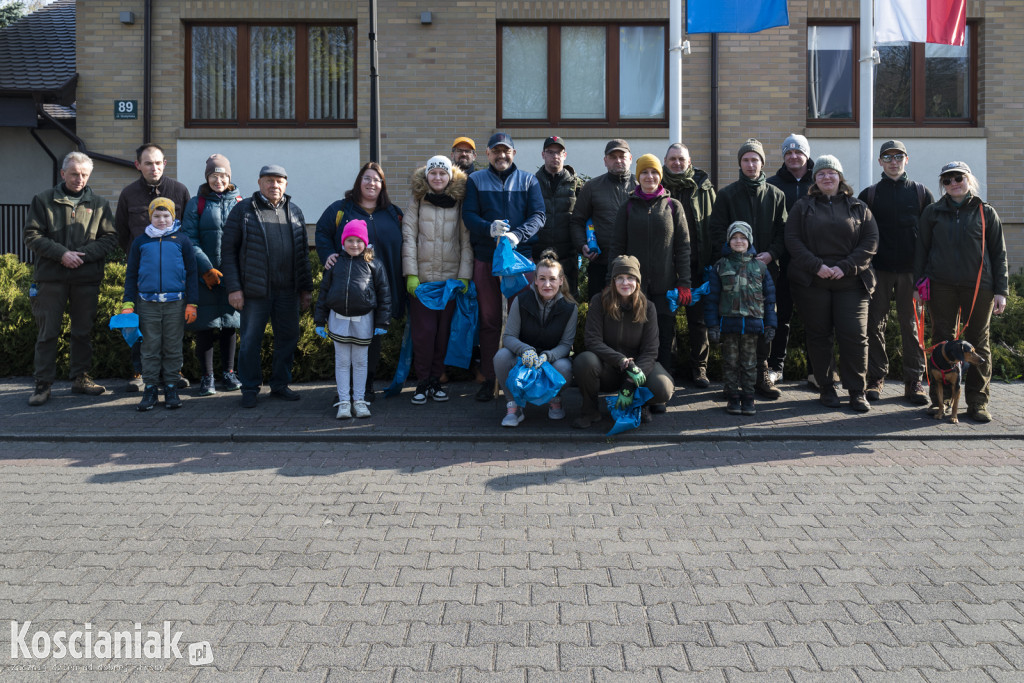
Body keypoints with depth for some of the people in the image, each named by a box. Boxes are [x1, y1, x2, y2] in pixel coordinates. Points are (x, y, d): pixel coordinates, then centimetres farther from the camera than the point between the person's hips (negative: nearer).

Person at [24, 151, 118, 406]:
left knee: (83, 331, 9)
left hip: (87, 278, 2)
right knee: (48, 331, 1)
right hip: (51, 277, -1)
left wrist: (83, 254, -10)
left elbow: (110, 237, 4)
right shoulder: (43, 200, 6)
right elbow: (32, 236, 1)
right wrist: (61, 253, -12)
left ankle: (81, 378, 20)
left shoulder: (99, 203, 9)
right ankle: (43, 383, 7)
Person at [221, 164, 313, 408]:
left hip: (288, 291, 4)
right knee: (250, 341, 2)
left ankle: (280, 385, 24)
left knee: (288, 338, 9)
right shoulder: (243, 210, 0)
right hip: (255, 290, -4)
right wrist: (233, 288, -10)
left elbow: (303, 252, 17)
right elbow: (228, 250, -3)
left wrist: (307, 288, 12)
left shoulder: (294, 211, 13)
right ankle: (250, 389, 15)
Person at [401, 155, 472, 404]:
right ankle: (422, 382, 8)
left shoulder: (459, 203, 5)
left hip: (451, 277, 1)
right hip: (422, 277, 0)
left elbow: (466, 241, 3)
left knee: (444, 330, 3)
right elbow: (408, 238, 1)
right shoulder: (417, 201, 5)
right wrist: (411, 274, -7)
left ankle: (436, 380, 15)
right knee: (423, 331, -2)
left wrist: (464, 276, -4)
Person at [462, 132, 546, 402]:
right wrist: (490, 228, -20)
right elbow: (468, 215, 1)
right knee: (489, 319, 4)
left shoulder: (528, 181, 11)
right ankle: (488, 378, 11)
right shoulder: (475, 180, 11)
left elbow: (538, 215, 0)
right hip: (485, 257, 0)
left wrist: (518, 234, -19)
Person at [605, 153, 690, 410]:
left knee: (664, 337, 0)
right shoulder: (628, 207, 10)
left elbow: (683, 246, 6)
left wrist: (684, 283, -2)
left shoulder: (673, 206, 8)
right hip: (635, 283, 0)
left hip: (665, 284, 0)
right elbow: (616, 245, 9)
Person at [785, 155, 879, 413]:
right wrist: (816, 266, -13)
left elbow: (870, 240, 3)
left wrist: (845, 267, -10)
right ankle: (826, 388, 15)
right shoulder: (802, 207, 10)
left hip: (850, 282, 0)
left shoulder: (859, 207, 12)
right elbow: (792, 240, 0)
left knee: (855, 336, -5)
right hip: (812, 283, 0)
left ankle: (857, 391, 5)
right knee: (819, 336, 4)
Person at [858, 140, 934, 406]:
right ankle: (876, 379, 10)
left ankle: (914, 382, 8)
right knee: (875, 325, 1)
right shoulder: (869, 195, 9)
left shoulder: (922, 193, 10)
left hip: (911, 271, 0)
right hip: (878, 271, 0)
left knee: (912, 326, 2)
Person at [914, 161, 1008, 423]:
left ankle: (977, 401, 9)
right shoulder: (932, 213, 10)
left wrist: (1001, 290, 1)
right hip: (941, 286, 1)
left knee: (978, 342, 2)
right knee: (942, 341, 2)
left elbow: (999, 253, 8)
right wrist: (919, 283, 2)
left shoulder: (986, 213, 8)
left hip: (978, 287, 0)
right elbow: (921, 250, 11)